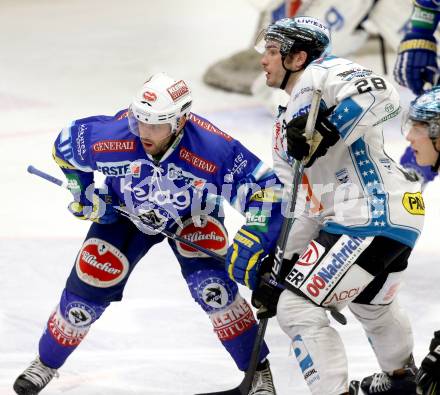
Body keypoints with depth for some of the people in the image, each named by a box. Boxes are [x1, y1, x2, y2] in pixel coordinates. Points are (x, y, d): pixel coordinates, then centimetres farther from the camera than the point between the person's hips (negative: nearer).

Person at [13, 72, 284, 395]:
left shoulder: (213, 151, -40)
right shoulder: (109, 136, -34)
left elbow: (267, 189, -32)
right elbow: (65, 145, -11)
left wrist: (249, 245, -38)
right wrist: (85, 194, -10)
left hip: (193, 215, -2)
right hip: (127, 211, 2)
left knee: (210, 284, -24)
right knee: (89, 285, -5)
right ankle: (47, 363, 22)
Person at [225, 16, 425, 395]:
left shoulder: (322, 74, -8)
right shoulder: (286, 125, 20)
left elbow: (380, 94, -28)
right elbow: (304, 205, 19)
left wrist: (326, 131, -32)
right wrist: (280, 265, 12)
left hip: (373, 218, -11)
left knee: (297, 307, -12)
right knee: (370, 302, 36)